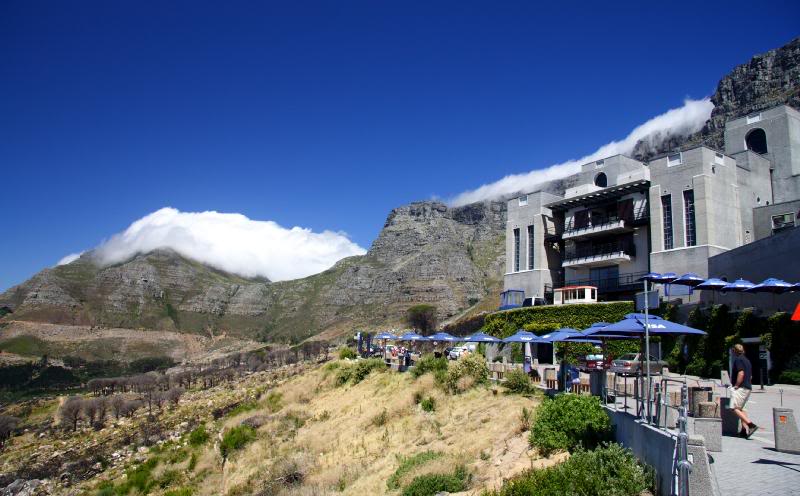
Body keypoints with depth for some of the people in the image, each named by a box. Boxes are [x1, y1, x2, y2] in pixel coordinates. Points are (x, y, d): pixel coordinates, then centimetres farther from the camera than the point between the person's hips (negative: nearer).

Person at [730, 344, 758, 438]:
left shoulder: (738, 360, -10)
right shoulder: (747, 360, 19)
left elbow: (741, 374, -22)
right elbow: (750, 376, 24)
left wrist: (736, 385, -16)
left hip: (741, 388, -10)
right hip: (748, 387, 10)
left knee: (735, 408, -13)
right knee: (740, 408, 15)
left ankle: (751, 425, -22)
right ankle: (745, 429, 10)